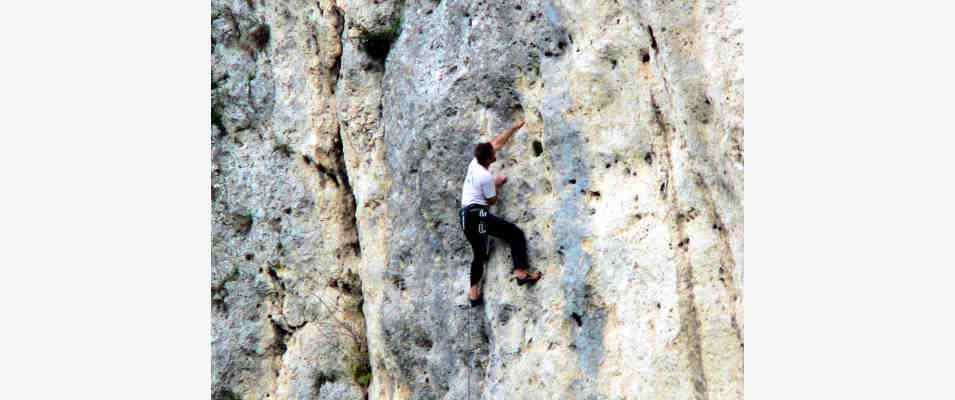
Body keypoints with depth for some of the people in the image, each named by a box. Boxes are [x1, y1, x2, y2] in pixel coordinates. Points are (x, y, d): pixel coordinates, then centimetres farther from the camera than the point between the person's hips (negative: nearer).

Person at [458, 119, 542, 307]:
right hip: (479, 214, -9)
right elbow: (492, 201, -3)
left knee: (479, 253, 15)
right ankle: (520, 272, -16)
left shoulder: (475, 162, 7)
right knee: (515, 234, -6)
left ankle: (474, 292, 11)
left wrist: (514, 128, 21)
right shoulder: (486, 177, -15)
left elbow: (497, 142, 17)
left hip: (466, 215, 9)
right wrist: (497, 184, 11)